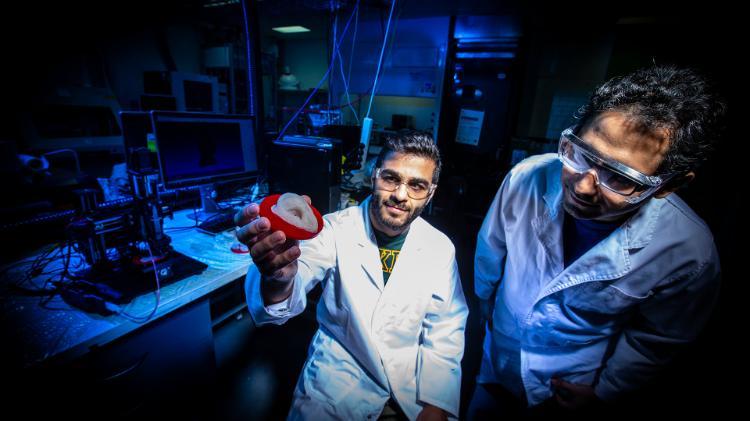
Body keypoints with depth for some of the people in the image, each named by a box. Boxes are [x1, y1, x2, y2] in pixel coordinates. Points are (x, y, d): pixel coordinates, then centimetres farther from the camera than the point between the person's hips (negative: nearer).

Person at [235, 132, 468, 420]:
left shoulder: (440, 248, -8)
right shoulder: (336, 229, -17)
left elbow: (445, 331, -2)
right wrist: (278, 276, -54)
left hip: (413, 379, 3)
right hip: (339, 373, -2)